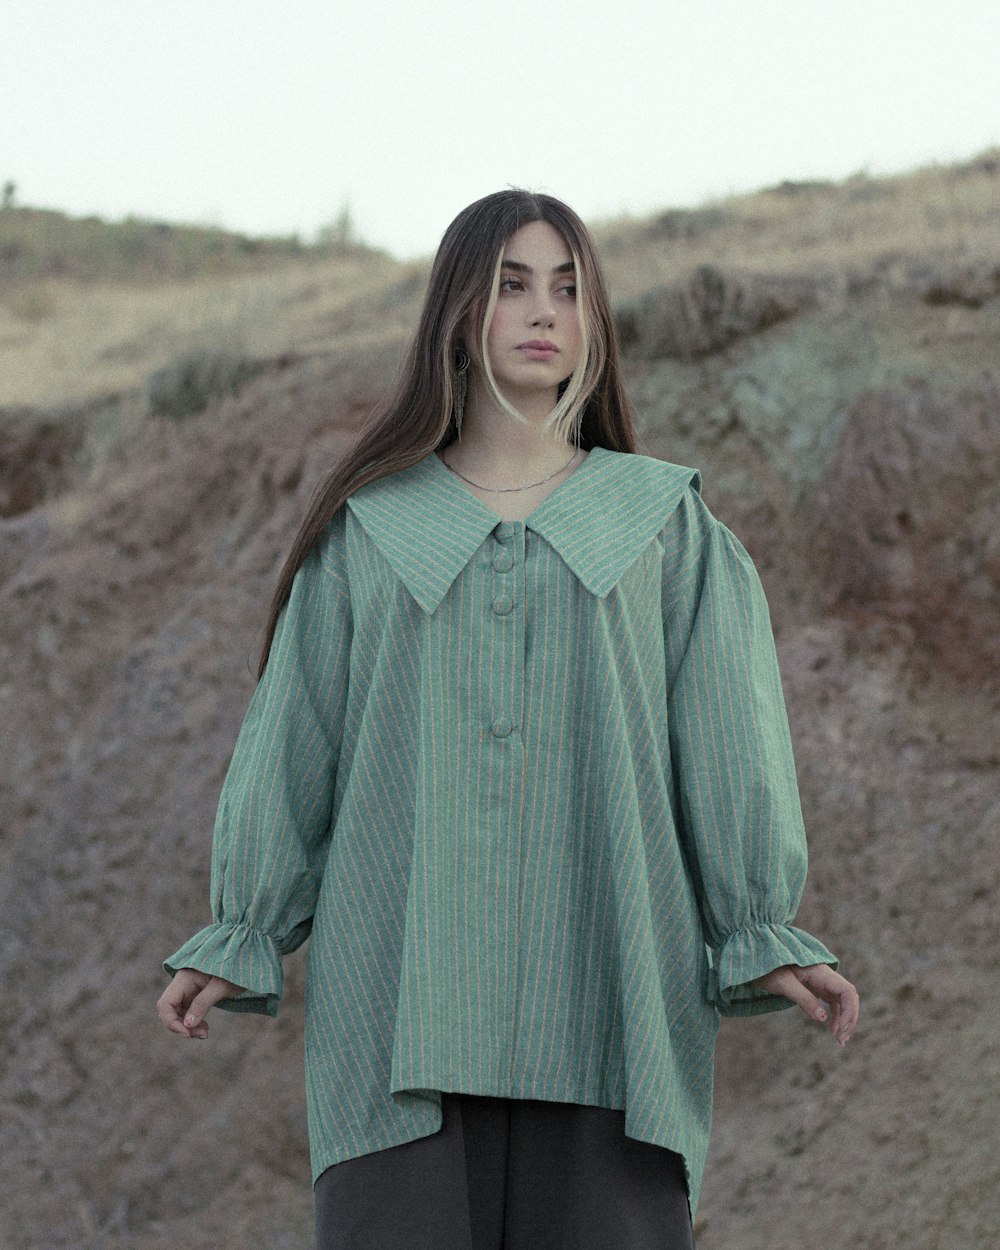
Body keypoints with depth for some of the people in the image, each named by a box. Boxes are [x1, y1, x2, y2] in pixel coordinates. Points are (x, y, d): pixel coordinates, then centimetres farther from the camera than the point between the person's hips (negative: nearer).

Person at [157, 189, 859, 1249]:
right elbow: (294, 737, 12)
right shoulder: (369, 529, 12)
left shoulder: (664, 523, 12)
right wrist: (240, 942, 7)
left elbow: (725, 735, 6)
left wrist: (763, 938, -3)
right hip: (405, 992, 0)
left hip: (605, 990, 0)